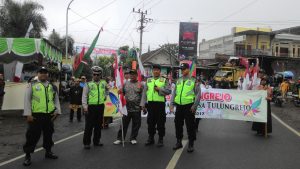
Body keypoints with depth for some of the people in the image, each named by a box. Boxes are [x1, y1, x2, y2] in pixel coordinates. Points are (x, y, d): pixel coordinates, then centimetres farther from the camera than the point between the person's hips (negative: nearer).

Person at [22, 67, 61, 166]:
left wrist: (57, 111, 3)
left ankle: (48, 152, 31)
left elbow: (56, 99, 14)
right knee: (33, 135, -1)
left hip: (49, 115, 4)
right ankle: (27, 155, 12)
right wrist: (28, 114, -11)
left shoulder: (52, 86, 12)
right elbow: (27, 100, -4)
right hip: (36, 115, -4)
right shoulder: (32, 85, 0)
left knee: (48, 134, 15)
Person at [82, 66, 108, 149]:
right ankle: (86, 143, 9)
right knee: (89, 125, -1)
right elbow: (84, 96, -7)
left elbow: (107, 90, 26)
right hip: (91, 107, -4)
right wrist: (85, 106, -16)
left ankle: (96, 141, 26)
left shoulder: (103, 83, 5)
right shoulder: (88, 84, -5)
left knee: (98, 125, 13)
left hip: (100, 106, 4)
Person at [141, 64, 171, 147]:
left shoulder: (164, 80, 4)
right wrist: (143, 104, 3)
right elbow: (144, 93, 9)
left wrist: (160, 89, -16)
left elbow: (168, 91, -4)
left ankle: (160, 139, 13)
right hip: (150, 103, 3)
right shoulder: (148, 80, 12)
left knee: (160, 122, 2)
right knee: (151, 122, 9)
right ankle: (151, 138, 21)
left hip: (160, 103, -3)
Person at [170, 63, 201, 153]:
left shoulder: (193, 80, -1)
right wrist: (172, 104, 6)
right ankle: (179, 142, 25)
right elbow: (174, 93, 14)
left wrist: (194, 106, -12)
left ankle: (191, 144, 11)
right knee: (178, 124, 11)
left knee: (190, 125, 0)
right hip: (179, 106, 5)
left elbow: (198, 94, -4)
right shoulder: (178, 81, 13)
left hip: (189, 106, -5)